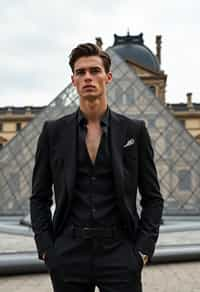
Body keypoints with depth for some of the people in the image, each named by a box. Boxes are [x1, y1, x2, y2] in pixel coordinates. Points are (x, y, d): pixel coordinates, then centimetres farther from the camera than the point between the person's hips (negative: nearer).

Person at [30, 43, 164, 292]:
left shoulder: (134, 130, 2)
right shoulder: (53, 131, 4)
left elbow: (152, 198, 5)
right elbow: (40, 198, 8)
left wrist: (144, 249, -4)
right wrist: (45, 248, -2)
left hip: (119, 251, 0)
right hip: (68, 254, 1)